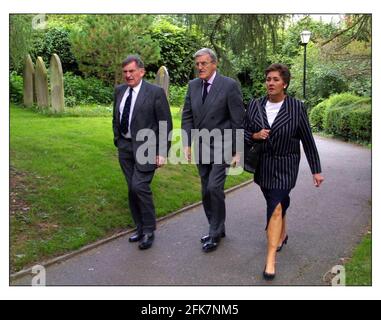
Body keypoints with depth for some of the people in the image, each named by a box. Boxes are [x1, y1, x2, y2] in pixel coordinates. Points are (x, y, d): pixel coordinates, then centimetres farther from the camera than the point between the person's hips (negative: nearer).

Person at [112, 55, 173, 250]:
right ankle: (140, 228, 23)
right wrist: (118, 141, 16)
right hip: (125, 147, 6)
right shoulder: (119, 91, 8)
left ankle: (149, 231, 2)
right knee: (132, 190, 9)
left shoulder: (155, 92, -9)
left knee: (139, 186, -15)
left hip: (146, 146, -6)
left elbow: (166, 124, -8)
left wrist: (162, 152, -11)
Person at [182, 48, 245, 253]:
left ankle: (215, 233, 3)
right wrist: (187, 144, 1)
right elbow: (187, 116, 9)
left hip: (222, 147, -6)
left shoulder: (229, 85, -11)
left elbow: (238, 120, -10)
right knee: (206, 192, 11)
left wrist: (237, 151, -11)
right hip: (201, 148, 6)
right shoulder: (193, 85, 6)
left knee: (214, 188, -14)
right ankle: (217, 229, 27)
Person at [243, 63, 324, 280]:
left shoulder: (297, 107, -9)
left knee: (276, 207, -14)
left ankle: (271, 260, -13)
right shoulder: (255, 105, -1)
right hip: (262, 166, 4)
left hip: (285, 167, -4)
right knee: (278, 202, 20)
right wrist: (255, 136, -16)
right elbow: (244, 132, 7)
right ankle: (282, 234, 47)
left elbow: (308, 141, -4)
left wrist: (316, 170, -1)